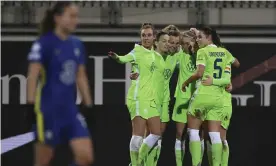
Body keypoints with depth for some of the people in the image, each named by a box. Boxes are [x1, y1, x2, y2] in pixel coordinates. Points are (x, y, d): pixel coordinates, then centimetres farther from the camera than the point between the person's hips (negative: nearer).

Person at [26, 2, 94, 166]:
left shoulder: (77, 45, 9)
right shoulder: (44, 43, -10)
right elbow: (33, 76, -13)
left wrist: (89, 105, 15)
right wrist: (30, 105, -19)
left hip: (70, 109, 6)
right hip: (48, 109, -6)